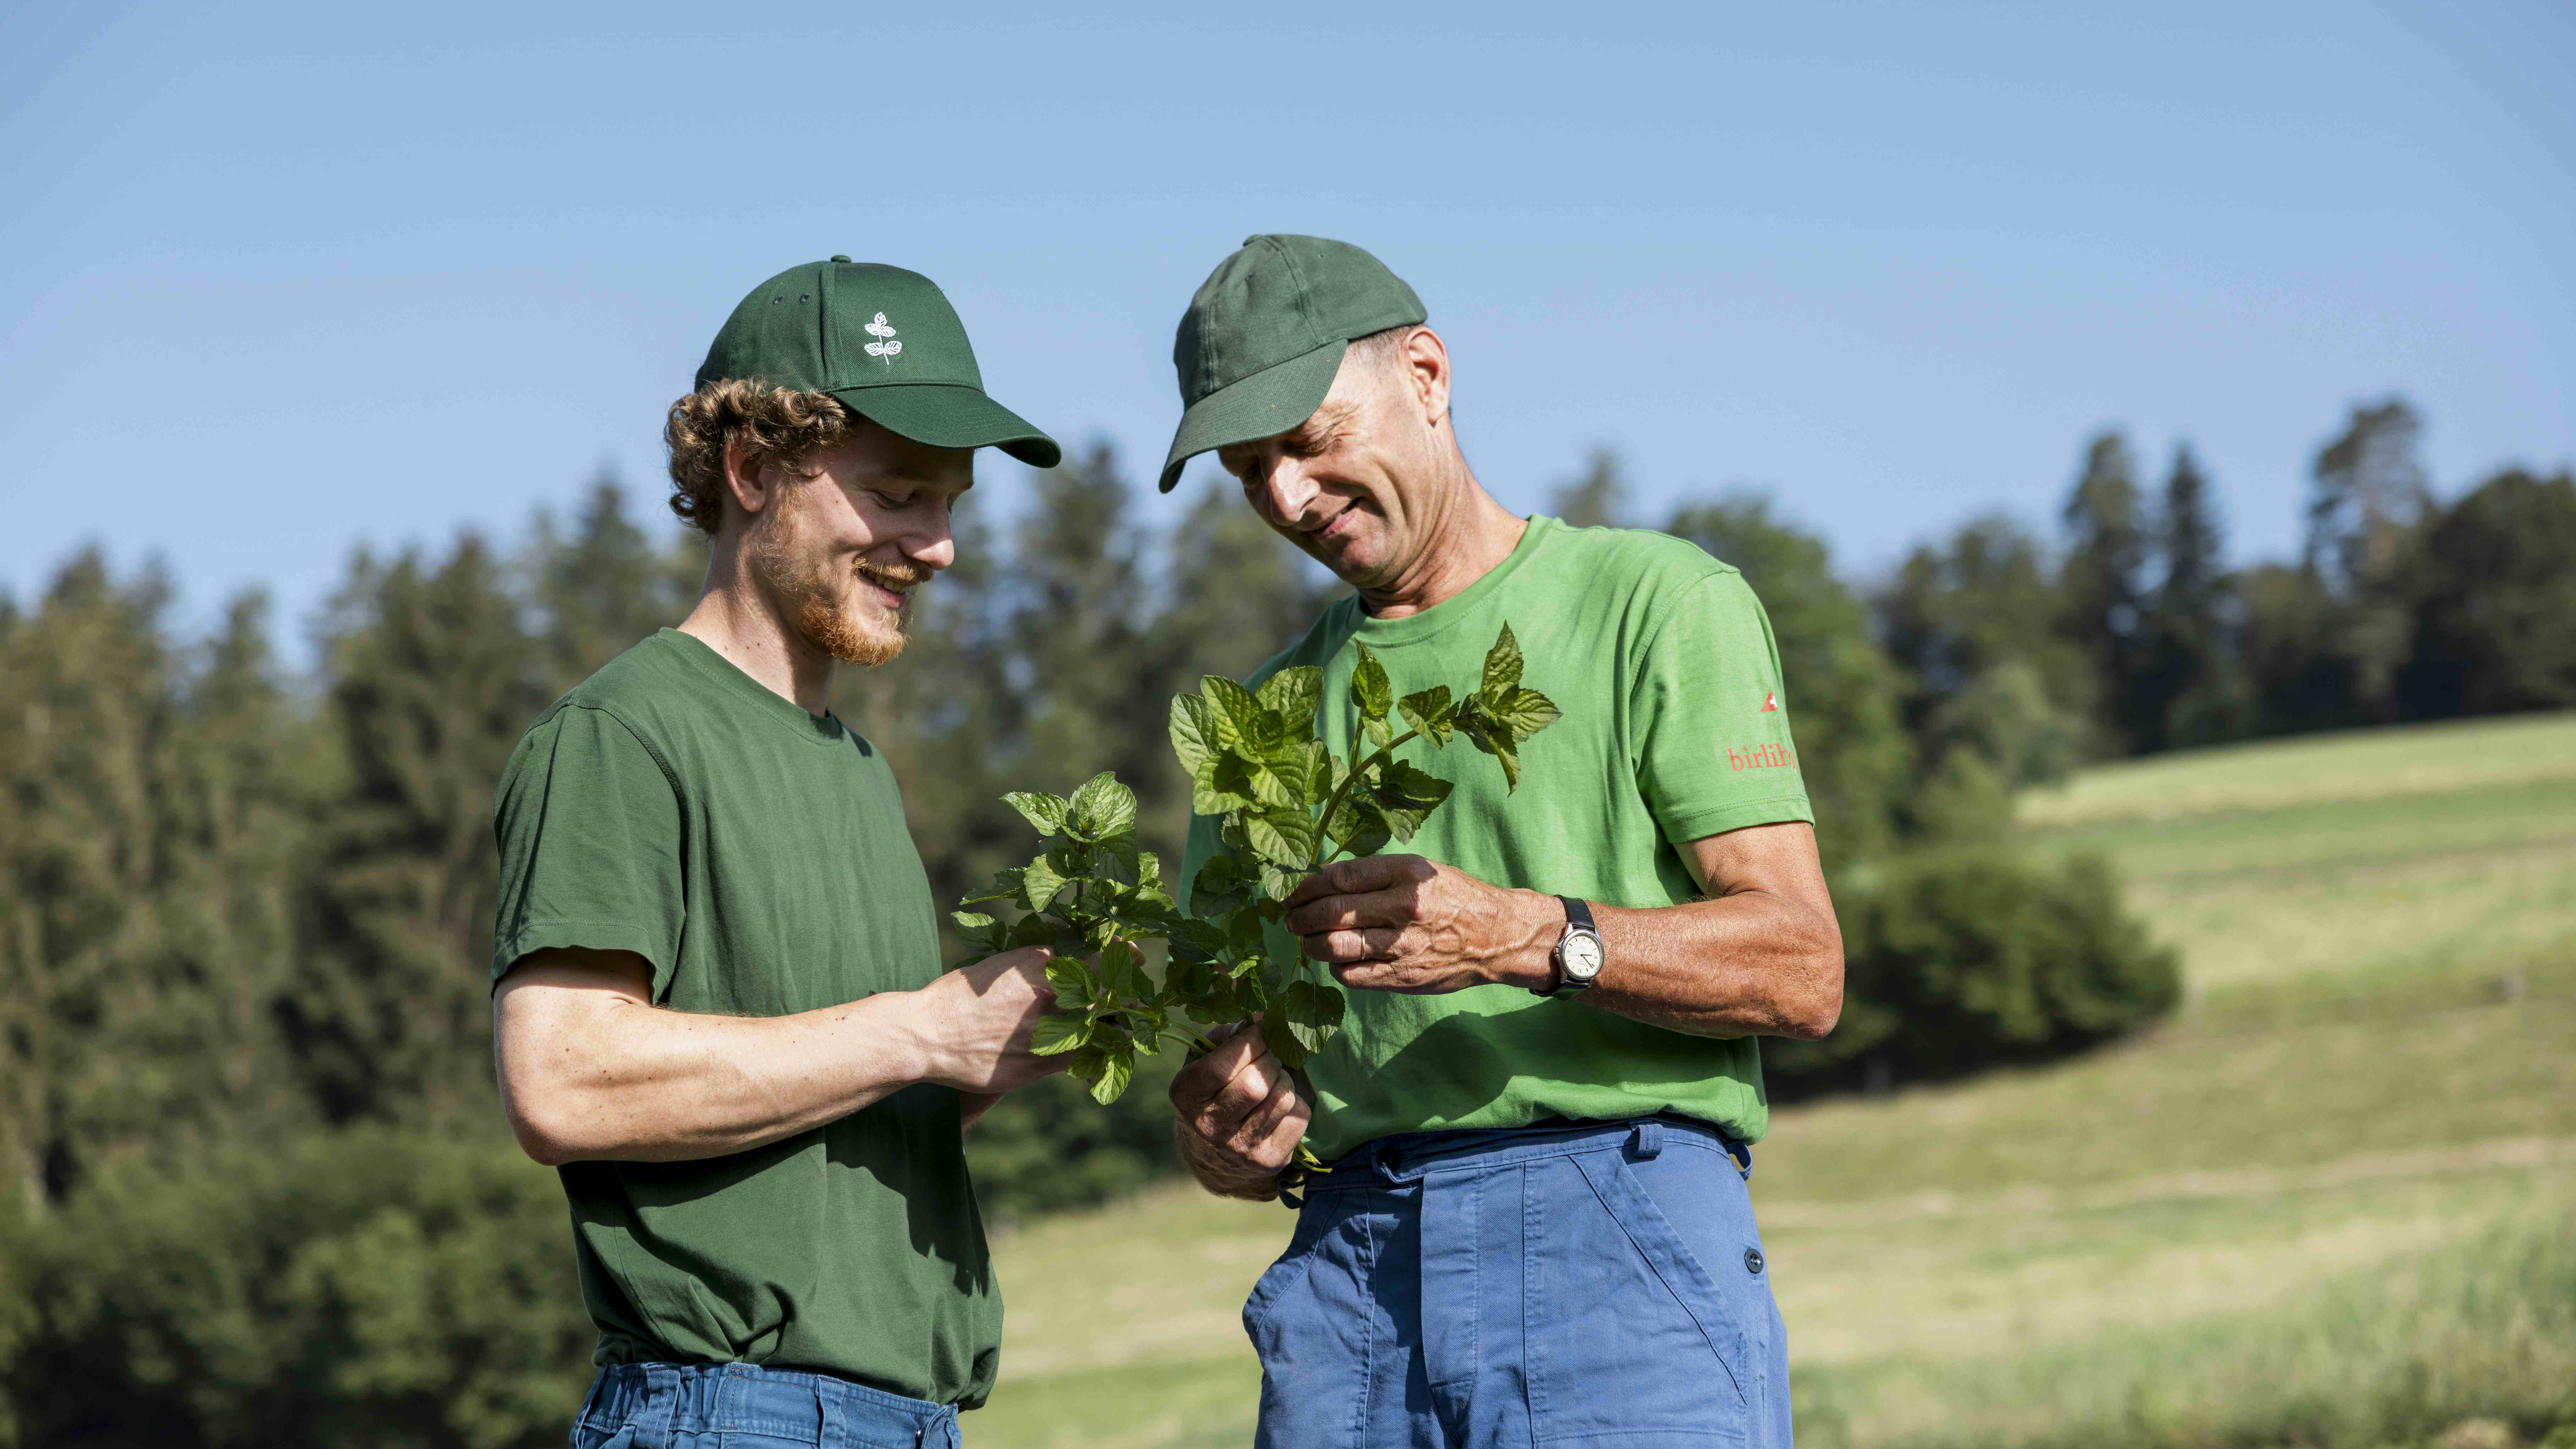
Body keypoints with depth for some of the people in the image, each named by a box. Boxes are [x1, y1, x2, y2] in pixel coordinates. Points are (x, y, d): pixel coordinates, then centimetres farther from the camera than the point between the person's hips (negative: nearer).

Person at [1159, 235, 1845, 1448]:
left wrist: (1524, 937, -20)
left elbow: (1801, 970, -5)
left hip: (1621, 1231, -4)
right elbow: (1232, 1138, 19)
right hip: (1351, 1270, 4)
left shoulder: (1662, 604, 6)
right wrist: (1225, 1130, -5)